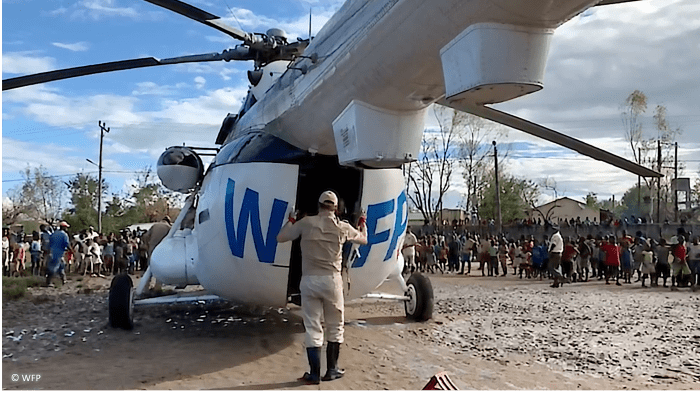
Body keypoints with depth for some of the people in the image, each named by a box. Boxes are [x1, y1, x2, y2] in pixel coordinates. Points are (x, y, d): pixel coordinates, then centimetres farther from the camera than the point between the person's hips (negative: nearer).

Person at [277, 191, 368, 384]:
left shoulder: (306, 222, -1)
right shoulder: (342, 227, 2)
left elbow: (280, 238, 8)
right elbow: (363, 239, 21)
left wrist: (291, 221, 24)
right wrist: (363, 222, 40)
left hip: (309, 281, 0)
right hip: (332, 280, 0)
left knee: (312, 328, 7)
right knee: (335, 327, 15)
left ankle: (314, 374, 10)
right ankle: (332, 370, 22)